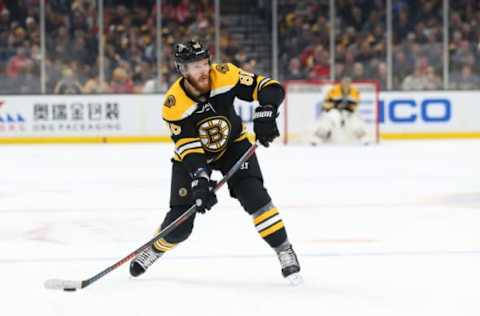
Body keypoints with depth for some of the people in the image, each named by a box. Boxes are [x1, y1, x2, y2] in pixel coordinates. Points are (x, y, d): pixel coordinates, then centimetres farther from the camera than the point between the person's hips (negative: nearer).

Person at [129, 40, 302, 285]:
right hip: (191, 155, -1)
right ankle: (154, 249, 28)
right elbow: (188, 147, -29)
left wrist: (265, 112, -45)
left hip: (233, 144, 1)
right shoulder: (174, 104, -28)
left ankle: (284, 252, -13)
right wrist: (200, 179, -42)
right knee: (180, 223, -4)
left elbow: (269, 88, -25)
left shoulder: (225, 76, -26)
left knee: (254, 195, -23)